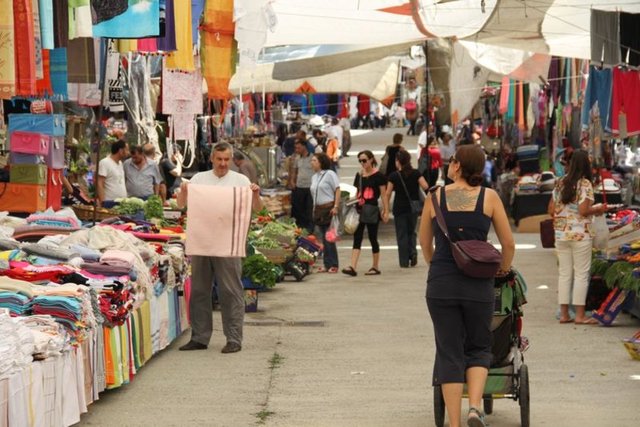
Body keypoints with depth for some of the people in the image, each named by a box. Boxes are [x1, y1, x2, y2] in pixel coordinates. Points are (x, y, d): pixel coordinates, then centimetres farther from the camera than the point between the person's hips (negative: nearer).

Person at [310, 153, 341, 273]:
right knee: (323, 238, 7)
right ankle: (327, 265, 10)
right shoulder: (314, 177, 15)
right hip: (318, 209, 7)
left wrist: (336, 206, -18)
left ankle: (333, 265, -4)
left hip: (329, 208, -7)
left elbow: (337, 190, -10)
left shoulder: (329, 174, -5)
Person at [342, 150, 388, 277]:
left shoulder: (378, 176, -6)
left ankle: (375, 267, 15)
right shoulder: (359, 175, 10)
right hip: (360, 210, 5)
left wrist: (385, 210, -12)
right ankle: (353, 267, -10)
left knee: (372, 237, 3)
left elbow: (383, 194, -6)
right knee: (357, 238, -3)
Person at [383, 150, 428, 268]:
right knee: (411, 231, 19)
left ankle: (404, 261, 7)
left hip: (399, 208, -2)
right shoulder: (416, 173, -3)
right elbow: (425, 187, -13)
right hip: (413, 208, 2)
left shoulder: (394, 176, -7)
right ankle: (412, 252, -4)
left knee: (402, 234, 7)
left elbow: (387, 194, -9)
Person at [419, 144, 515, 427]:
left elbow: (424, 242, 15)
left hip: (440, 284, 0)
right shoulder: (489, 197, 0)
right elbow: (508, 244, 4)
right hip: (478, 285, 0)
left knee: (449, 353, 7)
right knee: (478, 348, 16)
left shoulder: (436, 197, 2)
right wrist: (503, 270, 24)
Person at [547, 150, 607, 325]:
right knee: (581, 274, 1)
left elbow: (551, 210, 10)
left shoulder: (561, 183, 9)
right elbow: (583, 211, -17)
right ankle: (580, 315, 2)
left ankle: (564, 314, 11)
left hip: (561, 234, 6)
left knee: (564, 273, 9)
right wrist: (598, 209, -1)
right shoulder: (585, 184, -10)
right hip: (580, 234, -6)